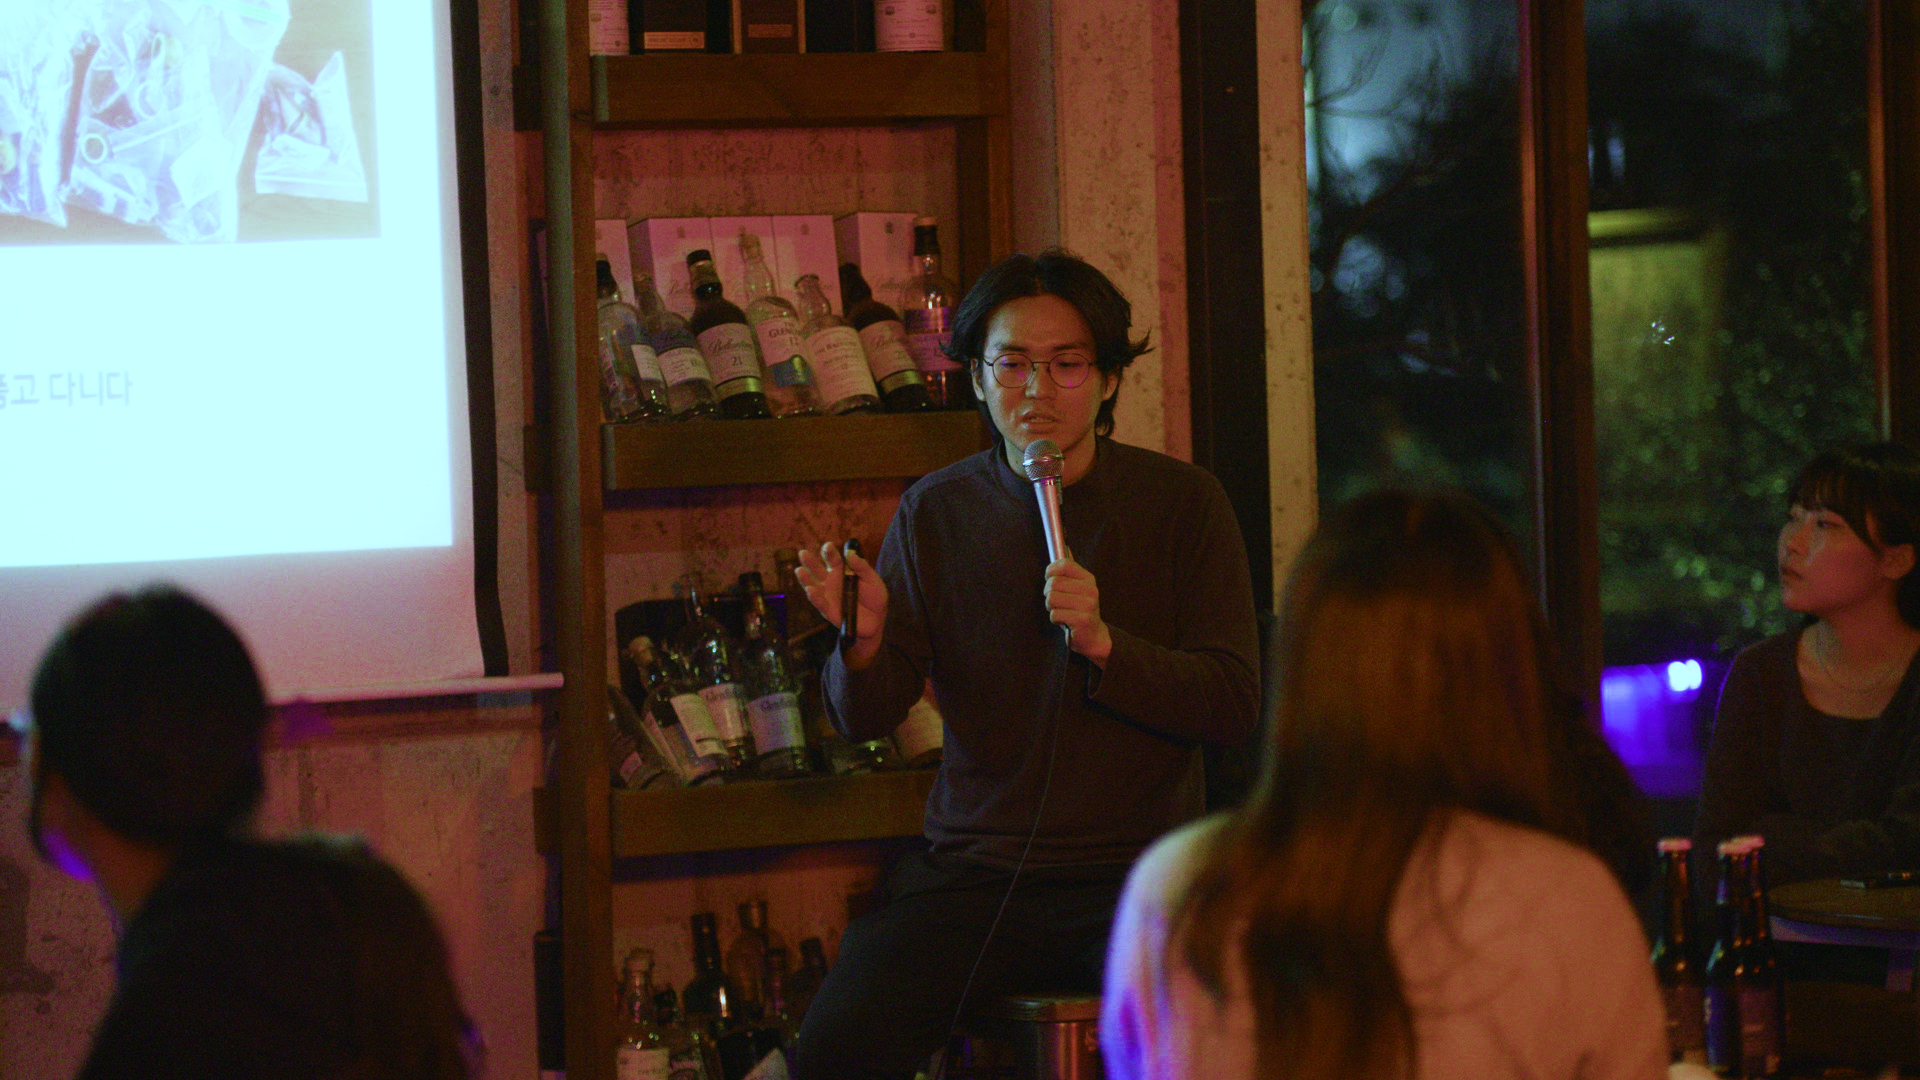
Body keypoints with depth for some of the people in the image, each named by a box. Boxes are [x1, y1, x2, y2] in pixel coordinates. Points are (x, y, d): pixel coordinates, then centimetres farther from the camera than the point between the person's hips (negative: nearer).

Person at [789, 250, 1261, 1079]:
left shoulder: (1181, 503, 2)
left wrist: (1102, 641, -20)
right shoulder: (936, 512, 7)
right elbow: (867, 718, 7)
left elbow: (1235, 704, -4)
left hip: (1138, 869, -2)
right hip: (973, 870, 2)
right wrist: (865, 642, -16)